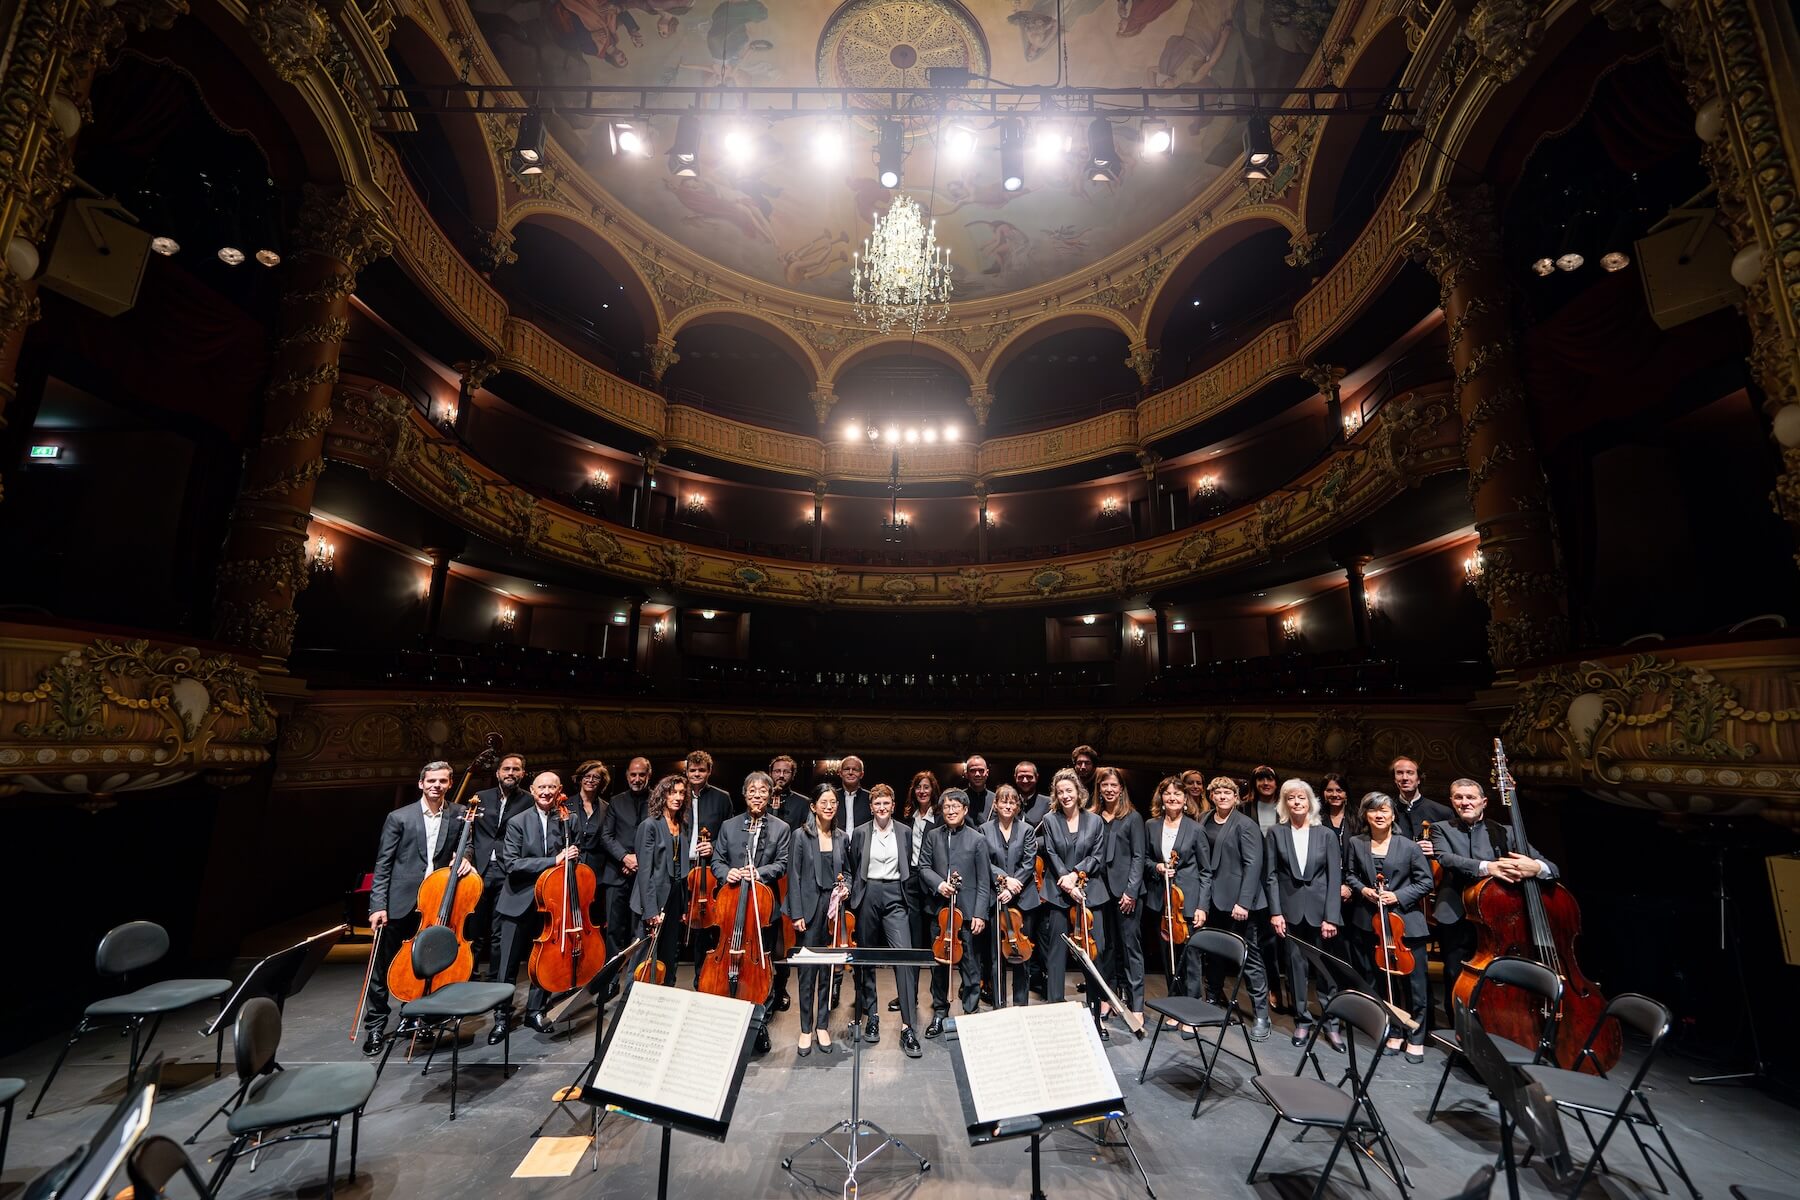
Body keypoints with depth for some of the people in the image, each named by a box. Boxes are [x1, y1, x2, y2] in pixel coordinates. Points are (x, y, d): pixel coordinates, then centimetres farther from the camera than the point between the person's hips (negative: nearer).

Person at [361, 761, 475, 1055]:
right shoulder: (399, 818, -5)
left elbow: (466, 844, 13)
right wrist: (378, 905, -9)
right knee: (384, 966, 7)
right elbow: (383, 864, -4)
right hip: (400, 904, -2)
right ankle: (375, 1026, 23)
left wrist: (465, 856, -10)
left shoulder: (459, 815, 1)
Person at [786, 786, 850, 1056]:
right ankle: (806, 1029, 18)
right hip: (809, 909, -3)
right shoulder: (800, 835, -5)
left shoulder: (842, 838, 6)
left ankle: (822, 1025, 25)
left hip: (833, 909, 3)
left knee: (828, 969, 11)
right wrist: (796, 913, -10)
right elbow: (794, 876, -7)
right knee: (807, 970, 3)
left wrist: (846, 887, -4)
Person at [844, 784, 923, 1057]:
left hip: (894, 897, 0)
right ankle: (871, 1016, 27)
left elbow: (908, 868, 11)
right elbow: (853, 870, 7)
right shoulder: (860, 832, 1)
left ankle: (907, 1027, -6)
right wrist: (853, 899, 4)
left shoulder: (905, 832, 4)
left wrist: (908, 899, 9)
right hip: (868, 896, 1)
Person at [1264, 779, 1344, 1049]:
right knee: (1295, 965, 7)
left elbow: (1335, 877, -1)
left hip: (1321, 910, 0)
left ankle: (1331, 1022, 20)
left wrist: (1331, 917, -7)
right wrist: (1275, 912, -6)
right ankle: (1302, 1020, 20)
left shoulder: (1327, 834, 1)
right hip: (1290, 910, 0)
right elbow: (1270, 876, 0)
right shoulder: (1275, 834, 1)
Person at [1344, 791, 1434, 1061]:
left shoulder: (1409, 846, -6)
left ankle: (1416, 1039, 21)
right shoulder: (1356, 843, 1)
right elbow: (1351, 875, 12)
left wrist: (1399, 896, -13)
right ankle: (1395, 1032, 26)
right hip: (1370, 924, 2)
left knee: (1415, 984, 5)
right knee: (1382, 982, 11)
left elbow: (1425, 881, -2)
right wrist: (1362, 889, -7)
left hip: (1406, 923, -2)